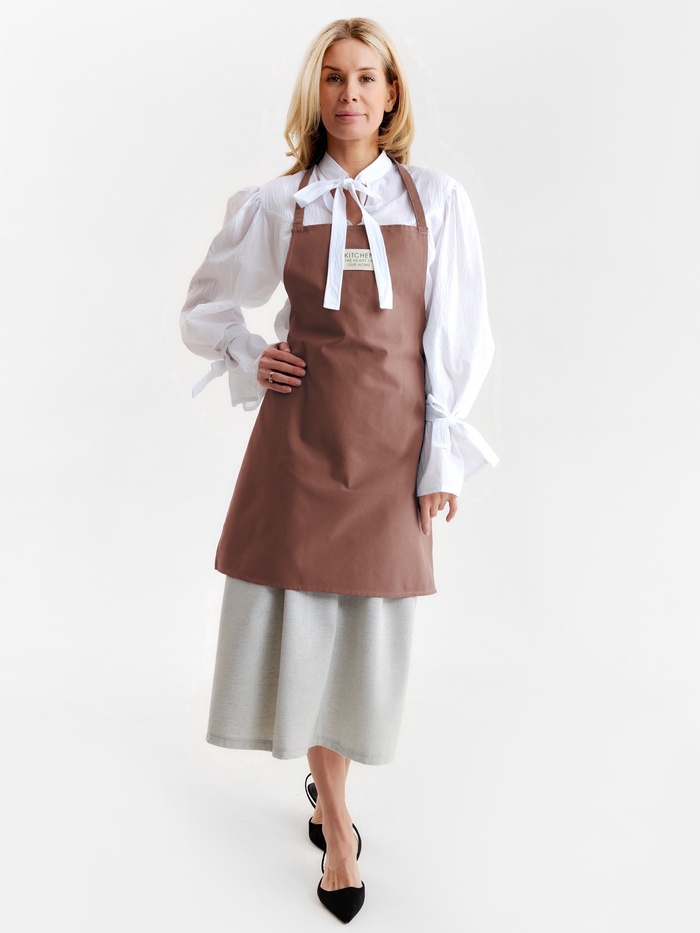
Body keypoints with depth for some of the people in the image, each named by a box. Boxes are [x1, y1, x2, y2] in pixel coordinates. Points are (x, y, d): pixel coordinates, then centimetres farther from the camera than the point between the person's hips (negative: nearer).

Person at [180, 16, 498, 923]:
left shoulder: (437, 200, 3)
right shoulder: (274, 205, 5)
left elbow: (457, 339, 2)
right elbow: (207, 305, 19)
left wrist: (443, 459, -3)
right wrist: (248, 363, 1)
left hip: (393, 438, 0)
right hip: (301, 431, 0)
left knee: (370, 619, 5)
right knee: (302, 614, 1)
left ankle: (329, 774, 33)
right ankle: (335, 817, 21)